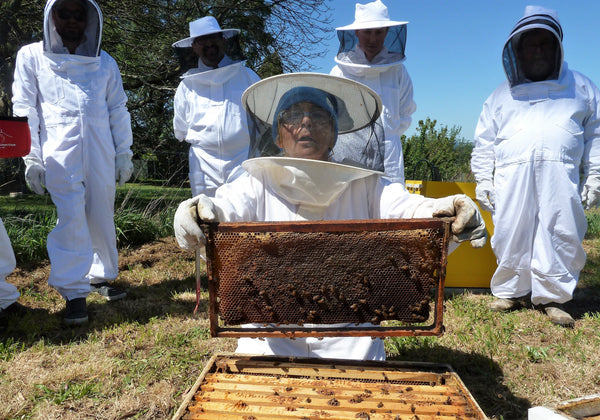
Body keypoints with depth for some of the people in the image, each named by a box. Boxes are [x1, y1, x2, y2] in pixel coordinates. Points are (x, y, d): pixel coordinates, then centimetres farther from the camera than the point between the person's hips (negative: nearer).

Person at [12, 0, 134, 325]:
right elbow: (24, 109, 5)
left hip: (101, 152, 3)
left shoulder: (104, 63, 19)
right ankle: (74, 292, -5)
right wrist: (31, 157, -4)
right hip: (59, 151, -2)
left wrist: (124, 152, 8)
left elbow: (118, 110, 16)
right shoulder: (32, 57, 12)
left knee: (102, 216, 5)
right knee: (71, 216, -12)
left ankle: (101, 276, 21)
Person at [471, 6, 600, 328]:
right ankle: (512, 291, 12)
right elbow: (484, 141, 15)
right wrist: (482, 179, 5)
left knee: (560, 236, -3)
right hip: (512, 172, 0)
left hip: (560, 174, 0)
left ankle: (552, 297, 8)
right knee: (511, 236, -2)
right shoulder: (502, 94, 20)